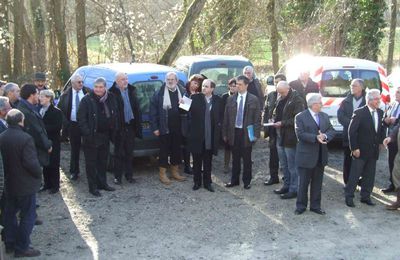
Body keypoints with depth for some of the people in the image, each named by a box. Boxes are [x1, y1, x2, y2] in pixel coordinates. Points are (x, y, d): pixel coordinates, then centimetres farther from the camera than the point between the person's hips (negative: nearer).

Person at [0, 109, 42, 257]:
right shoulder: (25, 138, -24)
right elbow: (31, 162, -26)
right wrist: (39, 174, -9)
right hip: (25, 184, -7)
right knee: (27, 216, 5)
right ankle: (21, 248, 11)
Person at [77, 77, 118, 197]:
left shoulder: (111, 99, 5)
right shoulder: (87, 100, -10)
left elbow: (115, 116, 13)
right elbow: (81, 118, -12)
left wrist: (113, 132, 5)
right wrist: (87, 133, -18)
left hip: (105, 136, 5)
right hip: (92, 137, -5)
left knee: (103, 161, 15)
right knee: (91, 162, 1)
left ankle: (102, 183, 27)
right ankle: (93, 187, 8)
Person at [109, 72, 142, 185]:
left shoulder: (132, 90, 6)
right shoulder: (112, 93, -11)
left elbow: (137, 108, 10)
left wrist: (137, 124, 6)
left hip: (130, 126, 5)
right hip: (119, 127, -5)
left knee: (129, 153, 14)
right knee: (119, 153, 5)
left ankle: (129, 175, 25)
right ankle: (117, 176, 15)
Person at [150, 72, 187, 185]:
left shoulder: (182, 92, 6)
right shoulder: (159, 93, -5)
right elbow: (153, 110, -6)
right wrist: (154, 127, -10)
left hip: (177, 128, 4)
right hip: (164, 128, -4)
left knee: (177, 150, 13)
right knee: (164, 150, 3)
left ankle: (175, 172, 26)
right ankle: (162, 173, 13)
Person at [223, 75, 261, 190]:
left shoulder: (254, 99, -3)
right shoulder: (231, 99, 5)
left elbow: (257, 118, -4)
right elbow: (226, 117, 6)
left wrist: (256, 134, -10)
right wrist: (225, 133, 3)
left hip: (247, 133, -2)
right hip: (234, 132, 2)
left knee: (247, 159, 7)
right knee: (235, 158, 11)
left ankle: (247, 181, 19)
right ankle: (234, 180, 22)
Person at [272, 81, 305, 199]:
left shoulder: (297, 100, -14)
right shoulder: (280, 99, 10)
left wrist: (282, 123, -18)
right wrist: (274, 120, 5)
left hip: (290, 137, -8)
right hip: (280, 136, 8)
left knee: (292, 166, 0)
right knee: (284, 164, 17)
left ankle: (293, 190, 9)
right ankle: (286, 185, 30)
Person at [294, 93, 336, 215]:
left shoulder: (324, 116, 11)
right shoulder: (300, 117, -8)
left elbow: (332, 131, 6)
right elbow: (300, 134, -17)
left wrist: (325, 136, -15)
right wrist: (316, 137, -24)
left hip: (321, 156, 6)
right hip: (306, 156, -5)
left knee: (317, 183, 12)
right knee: (303, 182, 4)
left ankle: (315, 206, 23)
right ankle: (301, 206, 16)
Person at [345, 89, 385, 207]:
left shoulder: (380, 113, 5)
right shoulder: (359, 113, -12)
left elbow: (381, 129, 16)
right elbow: (352, 131, -12)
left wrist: (381, 141, 2)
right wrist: (354, 148, -14)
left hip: (374, 151, 6)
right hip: (361, 150, -5)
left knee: (369, 176, 11)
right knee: (355, 174, 0)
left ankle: (365, 196, 22)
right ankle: (349, 197, 10)